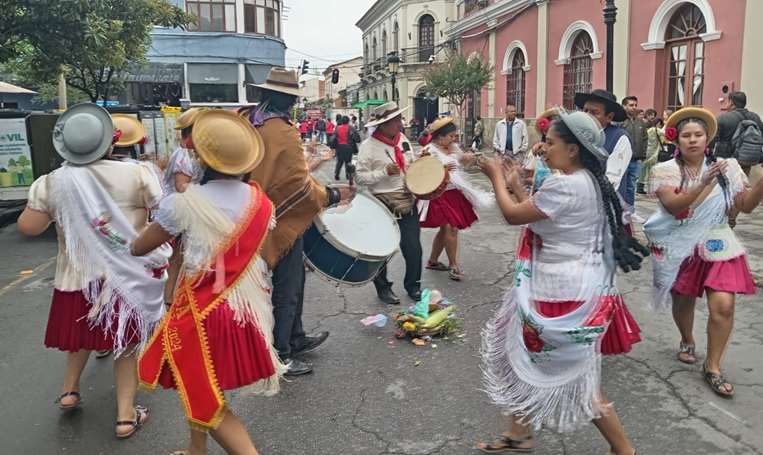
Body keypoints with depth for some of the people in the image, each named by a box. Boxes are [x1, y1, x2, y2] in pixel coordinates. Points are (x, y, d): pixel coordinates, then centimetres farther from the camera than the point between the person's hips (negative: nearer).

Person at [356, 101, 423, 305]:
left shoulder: (403, 140, 8)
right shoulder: (369, 146, -11)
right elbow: (360, 177, -14)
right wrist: (385, 172, -22)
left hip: (408, 202, 5)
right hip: (384, 205, -5)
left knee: (413, 248, 8)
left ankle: (413, 285, 28)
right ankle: (383, 288, 29)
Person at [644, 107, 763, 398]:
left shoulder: (726, 167, -1)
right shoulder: (665, 170, -8)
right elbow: (673, 205, -22)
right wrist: (704, 183, -34)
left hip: (716, 245, 1)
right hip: (680, 248, -1)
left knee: (723, 305, -10)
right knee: (683, 300, 14)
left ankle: (713, 367, 6)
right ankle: (687, 341, 46)